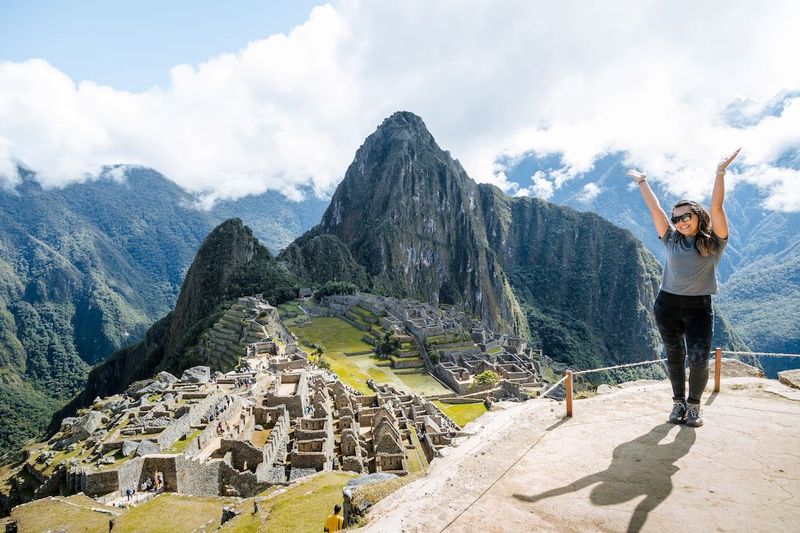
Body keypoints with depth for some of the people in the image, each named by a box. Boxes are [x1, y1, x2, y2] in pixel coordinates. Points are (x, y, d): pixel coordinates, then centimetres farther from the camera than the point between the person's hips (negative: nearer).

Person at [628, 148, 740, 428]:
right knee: (674, 357, 10)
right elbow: (654, 208, 8)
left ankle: (694, 405, 13)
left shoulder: (714, 241, -1)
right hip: (667, 304, 3)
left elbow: (716, 207, -13)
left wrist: (720, 172, -19)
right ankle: (678, 402, 25)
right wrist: (642, 182, 11)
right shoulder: (672, 240, 5)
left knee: (699, 360, -9)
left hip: (699, 307, -2)